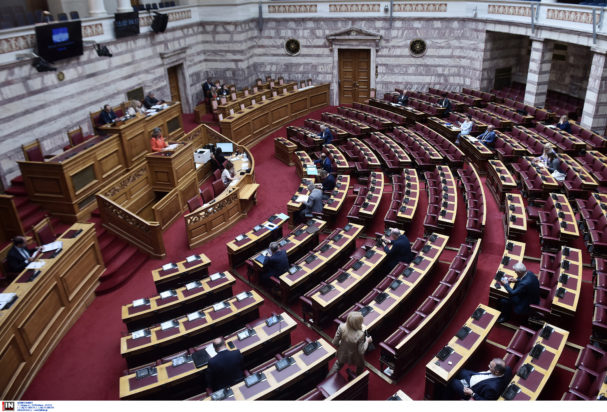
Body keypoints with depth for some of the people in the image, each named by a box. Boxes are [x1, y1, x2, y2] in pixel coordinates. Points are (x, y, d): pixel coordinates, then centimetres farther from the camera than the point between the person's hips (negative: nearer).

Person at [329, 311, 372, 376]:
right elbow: (361, 351, -24)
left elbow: (335, 343, -19)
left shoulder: (341, 327, -31)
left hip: (342, 355, 3)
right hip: (354, 358, -2)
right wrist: (367, 341, -10)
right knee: (360, 366, 34)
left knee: (339, 363, 37)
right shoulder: (360, 335, -38)